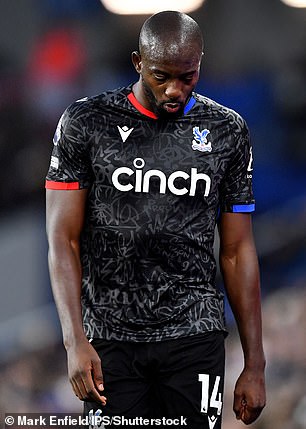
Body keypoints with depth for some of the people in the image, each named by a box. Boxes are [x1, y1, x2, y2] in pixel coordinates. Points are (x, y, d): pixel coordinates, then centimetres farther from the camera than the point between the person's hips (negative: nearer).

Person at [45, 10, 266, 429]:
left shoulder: (226, 131, 6)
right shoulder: (87, 123, -1)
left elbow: (237, 252, 9)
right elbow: (63, 238, -2)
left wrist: (255, 364, 6)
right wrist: (75, 341, -14)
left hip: (193, 336, 1)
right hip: (109, 340, -1)